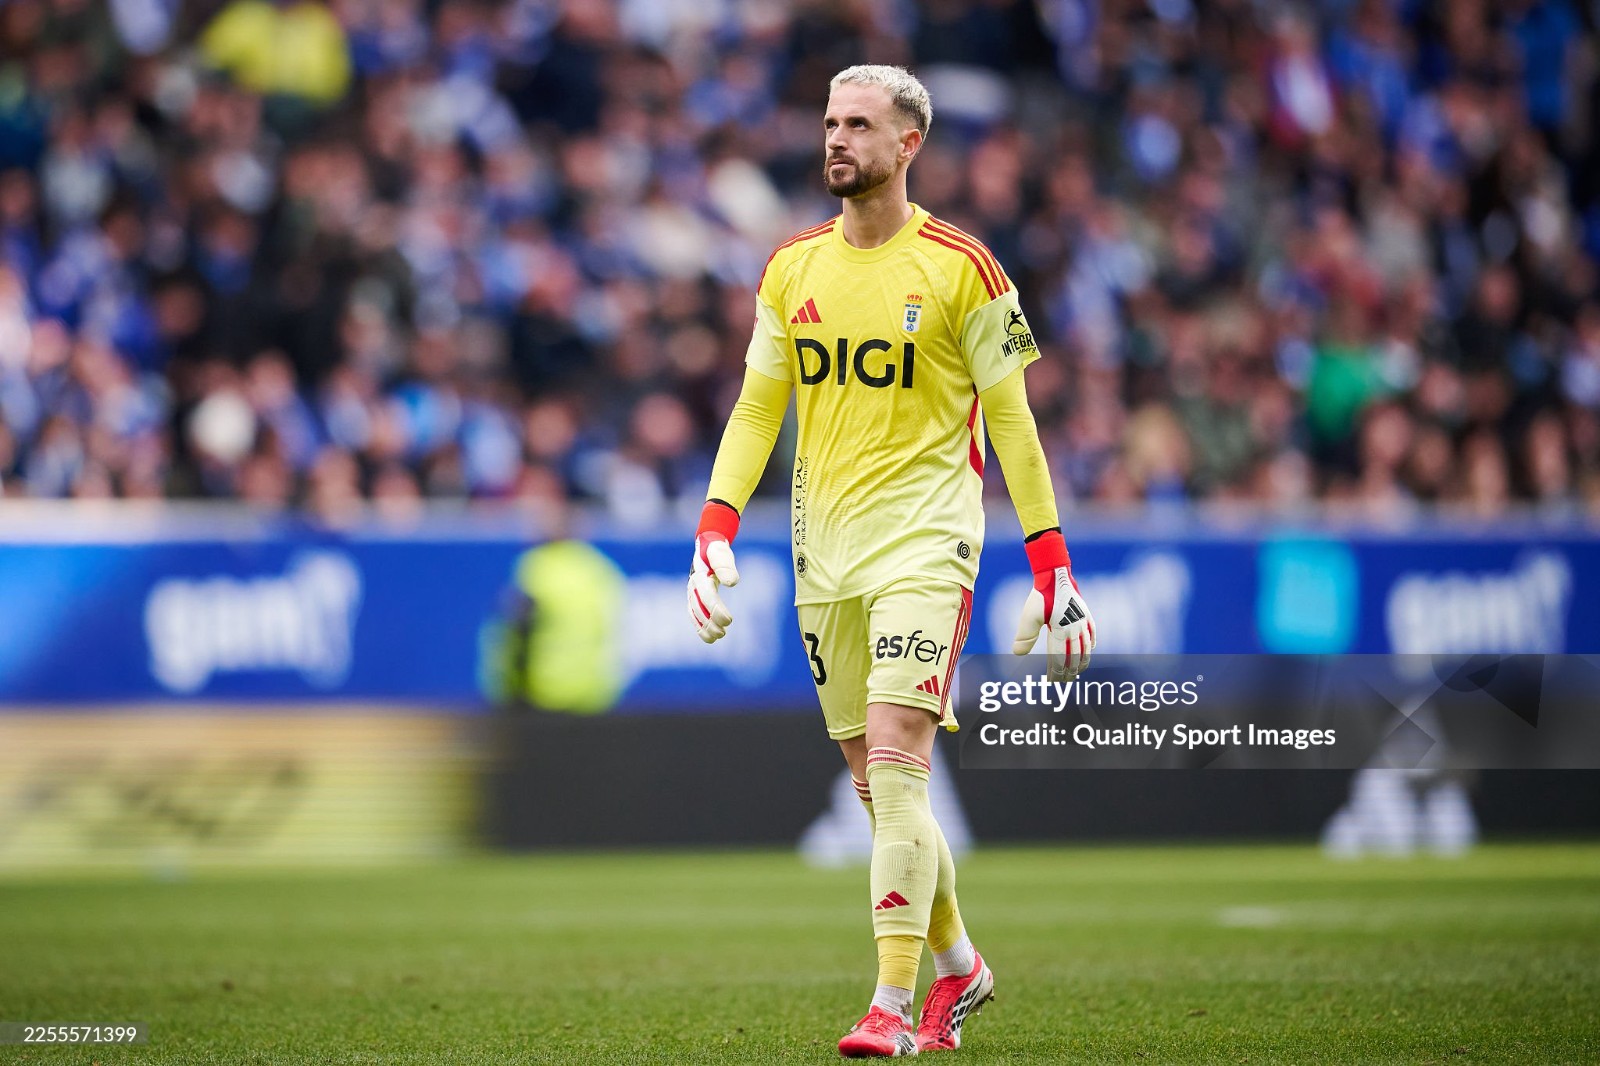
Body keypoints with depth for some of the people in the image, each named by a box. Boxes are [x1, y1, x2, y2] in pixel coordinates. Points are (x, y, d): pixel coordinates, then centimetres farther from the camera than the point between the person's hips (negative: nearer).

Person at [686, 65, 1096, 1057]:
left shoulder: (961, 267, -5)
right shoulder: (792, 268, 10)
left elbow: (1011, 419, -2)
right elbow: (757, 408, 14)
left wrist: (1052, 565, -5)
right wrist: (717, 530, 1)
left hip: (924, 535, -5)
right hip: (824, 546, 5)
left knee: (896, 761, -16)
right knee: (873, 780, 9)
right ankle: (960, 966, 28)